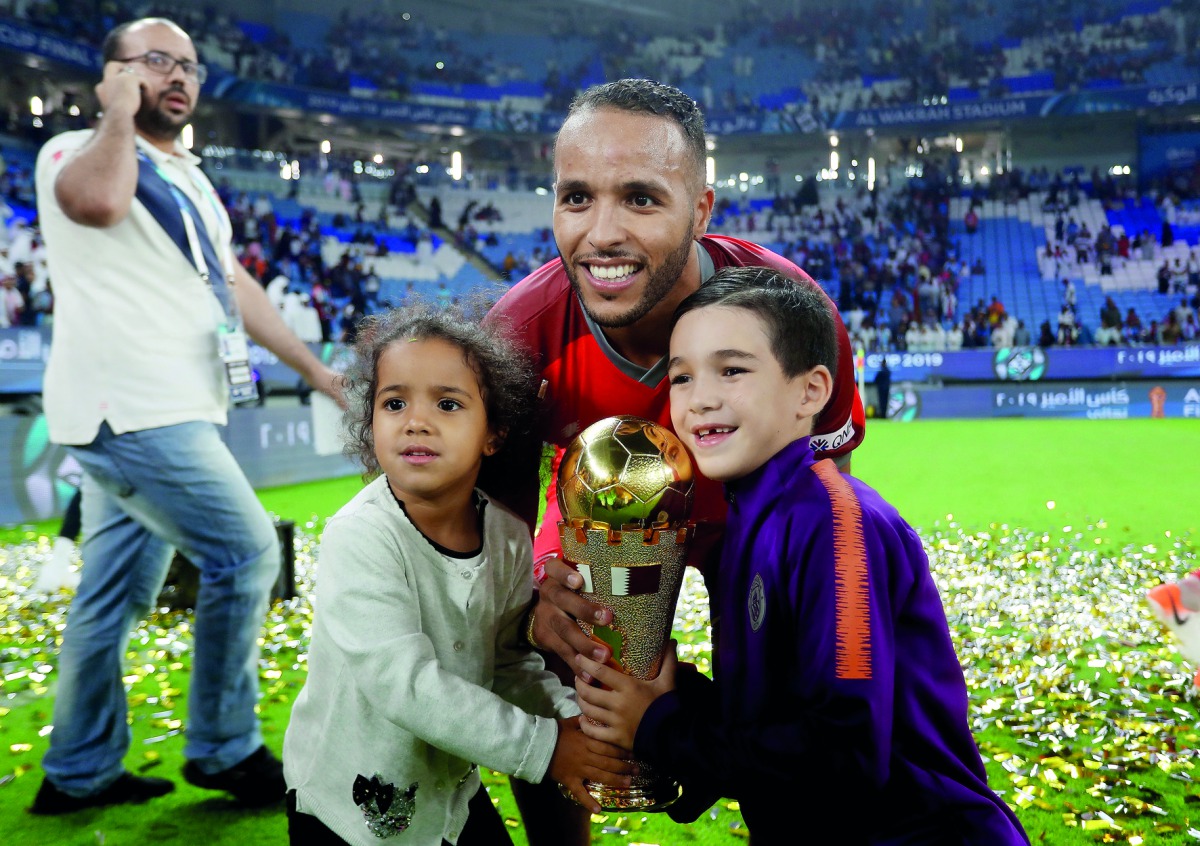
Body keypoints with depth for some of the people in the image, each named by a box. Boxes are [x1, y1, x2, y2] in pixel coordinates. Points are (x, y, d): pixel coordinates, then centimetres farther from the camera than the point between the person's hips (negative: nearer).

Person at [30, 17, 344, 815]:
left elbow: (236, 285, 23)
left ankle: (79, 773, 26)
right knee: (247, 550, -8)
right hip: (130, 410, -8)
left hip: (160, 415, 8)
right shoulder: (77, 151, -4)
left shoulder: (190, 180, 21)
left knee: (117, 596, 13)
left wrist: (315, 368, 20)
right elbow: (98, 203, -29)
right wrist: (119, 114, -13)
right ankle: (224, 751, 7)